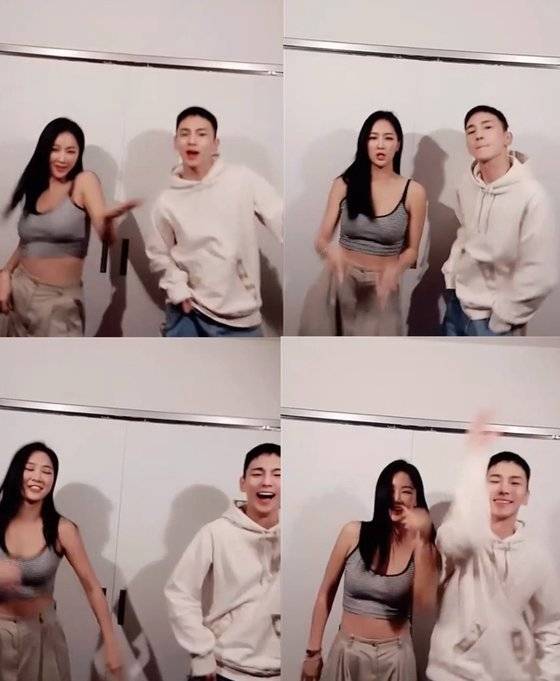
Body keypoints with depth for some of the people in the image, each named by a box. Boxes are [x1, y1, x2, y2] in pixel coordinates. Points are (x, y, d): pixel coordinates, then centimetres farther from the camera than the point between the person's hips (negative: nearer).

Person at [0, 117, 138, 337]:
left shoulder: (84, 181, -8)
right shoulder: (35, 188, 6)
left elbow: (106, 237, -21)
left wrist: (108, 219, -43)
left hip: (59, 299, -5)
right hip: (20, 290, 5)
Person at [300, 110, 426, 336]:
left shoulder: (413, 191, -5)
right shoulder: (344, 184, -4)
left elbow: (411, 250, 3)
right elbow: (321, 239, -1)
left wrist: (395, 269, -19)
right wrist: (331, 250, -25)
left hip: (381, 287, 0)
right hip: (339, 282, 0)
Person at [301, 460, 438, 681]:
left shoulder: (422, 544, -7)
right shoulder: (354, 532, -7)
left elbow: (423, 605, -20)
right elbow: (326, 593, 2)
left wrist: (422, 539, -24)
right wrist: (313, 650, 2)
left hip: (394, 656, 0)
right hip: (347, 652, 0)